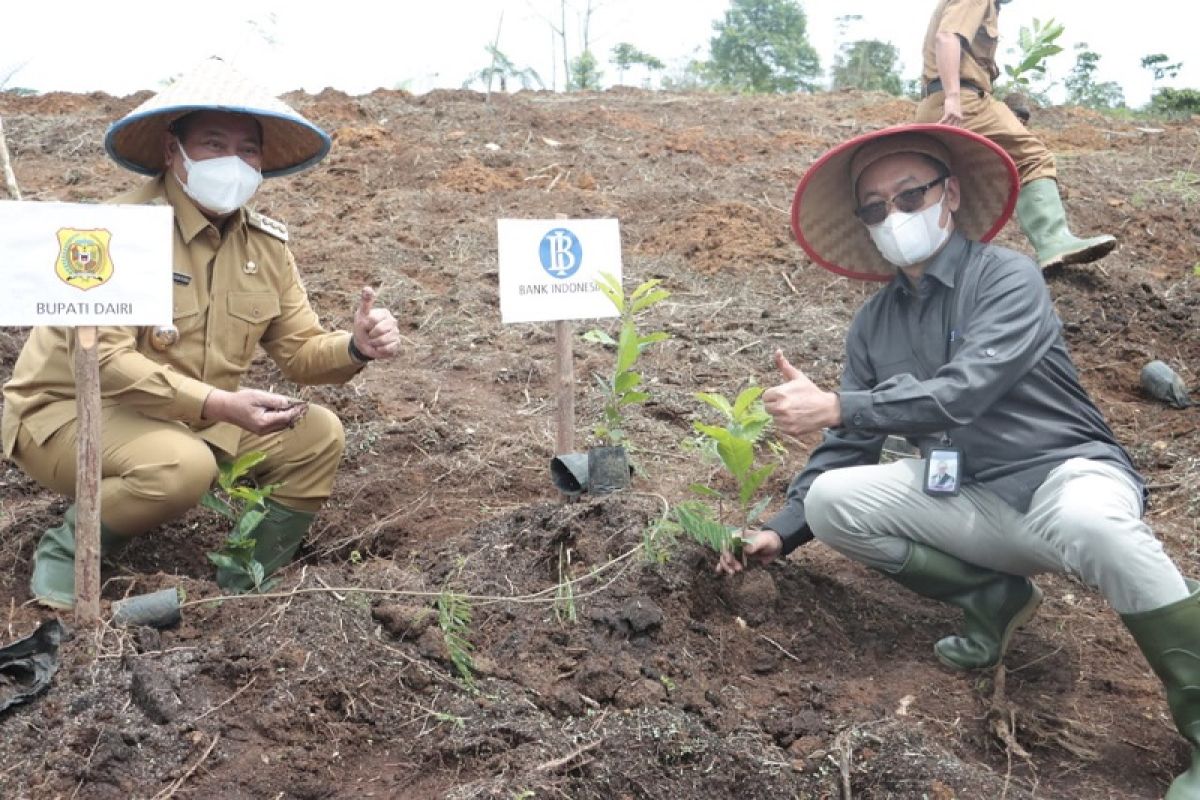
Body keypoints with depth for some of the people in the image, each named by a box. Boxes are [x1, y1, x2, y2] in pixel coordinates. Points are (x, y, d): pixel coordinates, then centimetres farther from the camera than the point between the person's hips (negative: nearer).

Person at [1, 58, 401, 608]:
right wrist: (219, 404, -36)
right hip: (69, 413, -7)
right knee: (182, 465, -36)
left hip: (191, 420, 7)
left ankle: (246, 592, 7)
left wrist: (355, 347, -20)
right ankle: (68, 547, -5)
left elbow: (299, 349, 3)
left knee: (317, 436, -7)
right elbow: (102, 359, -28)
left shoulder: (265, 244, 1)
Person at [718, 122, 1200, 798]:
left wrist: (837, 406, -30)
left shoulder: (1009, 279, -11)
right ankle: (992, 596, 2)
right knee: (829, 501, -13)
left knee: (1089, 521, -40)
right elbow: (850, 447, 9)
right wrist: (780, 533, 1)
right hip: (972, 501, 6)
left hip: (1065, 475, -5)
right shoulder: (875, 322, 6)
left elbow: (962, 393, -27)